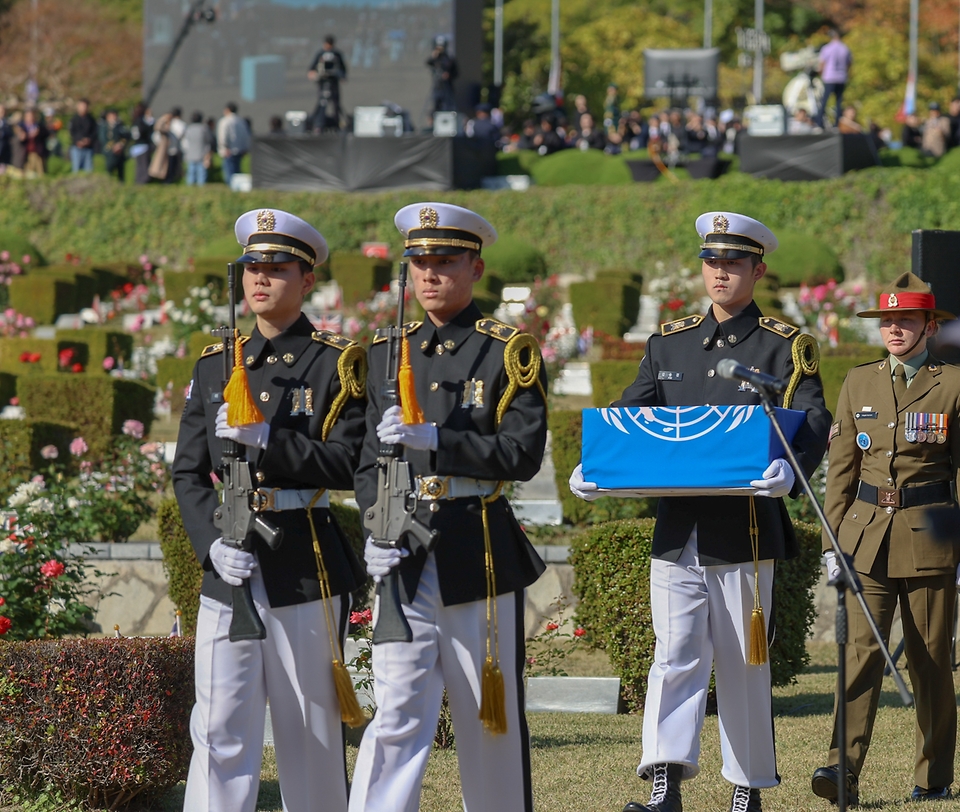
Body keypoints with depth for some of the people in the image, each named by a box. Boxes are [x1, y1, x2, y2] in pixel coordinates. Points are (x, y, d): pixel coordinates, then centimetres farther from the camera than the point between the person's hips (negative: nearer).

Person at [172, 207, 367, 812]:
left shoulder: (337, 362, 1)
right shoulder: (216, 364, 13)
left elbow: (347, 464, -8)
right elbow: (188, 471, 10)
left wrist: (264, 440, -18)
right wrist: (214, 543, -6)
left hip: (307, 564, -3)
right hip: (228, 566, 3)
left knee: (310, 729, 4)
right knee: (219, 731, -4)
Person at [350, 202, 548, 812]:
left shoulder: (509, 352, 0)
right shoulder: (388, 353, 12)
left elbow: (523, 454, -10)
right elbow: (370, 459, 14)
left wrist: (435, 438, -20)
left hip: (481, 554, -2)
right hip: (405, 554, 2)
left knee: (491, 714, 6)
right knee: (397, 715, -6)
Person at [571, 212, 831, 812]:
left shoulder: (786, 347, 1)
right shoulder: (670, 344, 12)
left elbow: (813, 423, -11)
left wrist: (790, 467, -33)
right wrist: (593, 469, -12)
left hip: (746, 532, -3)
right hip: (678, 531, 3)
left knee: (743, 666, 5)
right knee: (674, 657, -6)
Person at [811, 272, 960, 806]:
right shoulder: (859, 383, 12)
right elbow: (842, 469, 13)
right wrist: (832, 542, 7)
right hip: (867, 536, 2)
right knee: (863, 652, -10)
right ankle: (845, 770, -19)